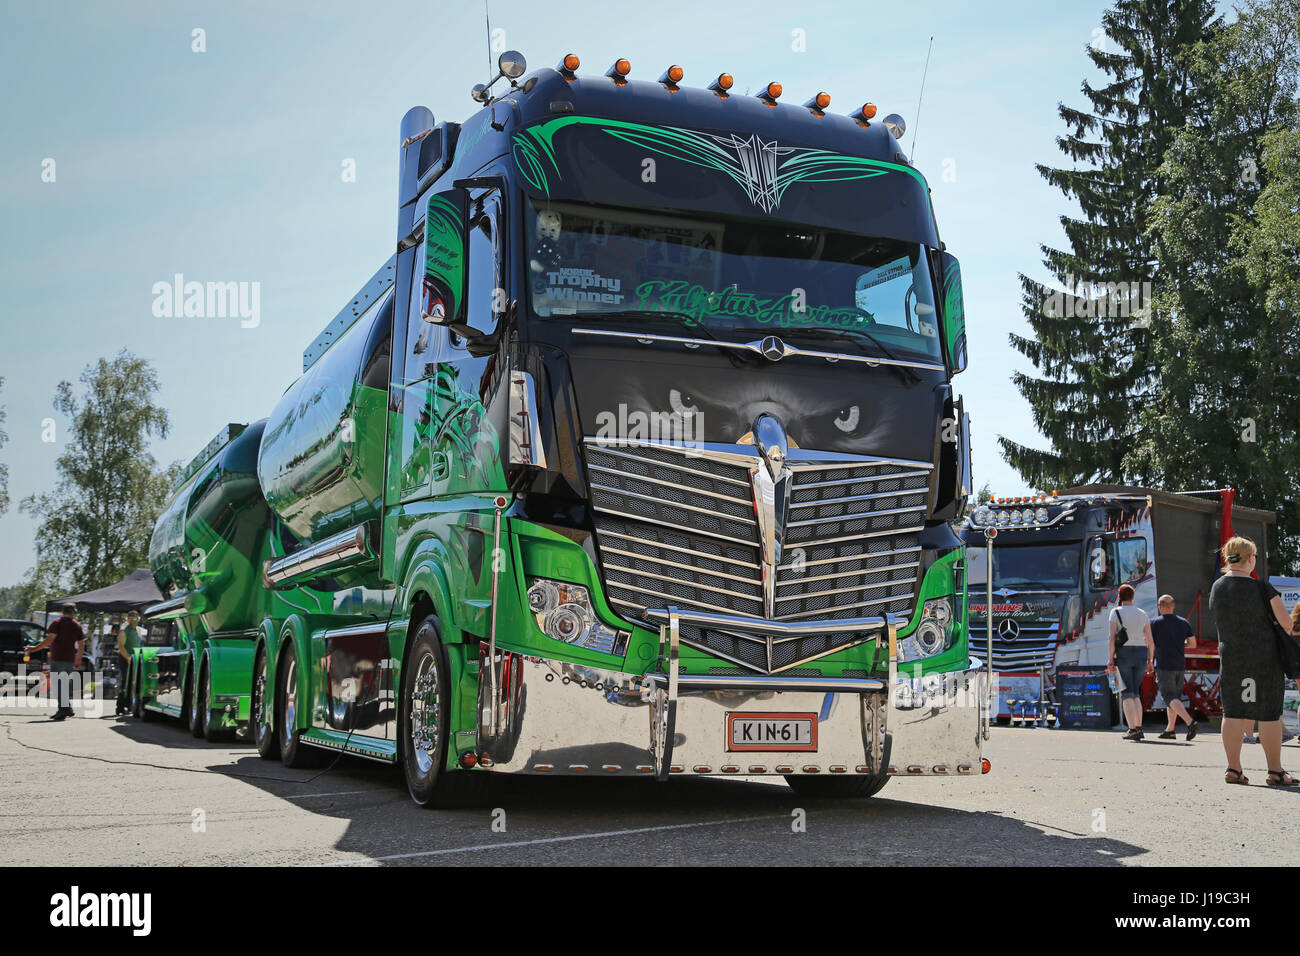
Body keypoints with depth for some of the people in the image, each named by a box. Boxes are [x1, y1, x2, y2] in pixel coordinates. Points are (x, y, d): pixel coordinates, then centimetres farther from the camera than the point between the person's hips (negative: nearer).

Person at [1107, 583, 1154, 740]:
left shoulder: (1116, 612, -3)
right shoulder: (1142, 614, 10)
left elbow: (1112, 637, -11)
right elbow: (1150, 640, 8)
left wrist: (1111, 659, -10)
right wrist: (1150, 661, 13)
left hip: (1123, 654, -4)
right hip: (1141, 654, 4)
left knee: (1127, 694, -4)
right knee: (1135, 694, 14)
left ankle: (1132, 729, -15)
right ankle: (1139, 728, 7)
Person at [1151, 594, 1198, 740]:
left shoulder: (1155, 623, -6)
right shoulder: (1184, 623, 6)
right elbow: (1193, 643, 9)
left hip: (1164, 667, -5)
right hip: (1180, 665, 5)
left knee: (1171, 698, -10)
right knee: (1175, 697, 16)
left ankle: (1190, 722, -29)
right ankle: (1169, 730, 19)